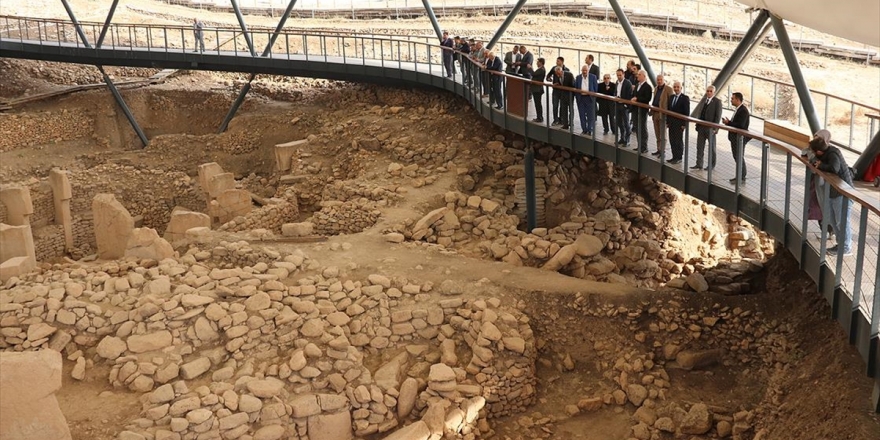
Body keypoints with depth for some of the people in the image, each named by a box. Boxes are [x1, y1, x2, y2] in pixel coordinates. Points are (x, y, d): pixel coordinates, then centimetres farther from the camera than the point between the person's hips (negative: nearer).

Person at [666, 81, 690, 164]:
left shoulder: (685, 98, -8)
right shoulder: (671, 97, 12)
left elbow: (687, 112, -11)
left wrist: (684, 124, -15)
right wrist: (667, 121, 9)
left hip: (679, 124, -6)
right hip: (671, 123, 6)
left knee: (679, 141, 0)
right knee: (672, 141, 8)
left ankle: (679, 158, 7)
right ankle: (674, 156, 16)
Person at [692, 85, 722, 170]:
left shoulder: (717, 101, -7)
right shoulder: (704, 100, 12)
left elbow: (718, 116, -11)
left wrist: (715, 128, -17)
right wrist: (698, 125, 9)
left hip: (710, 128, -6)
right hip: (701, 127, 6)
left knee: (712, 147, 8)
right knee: (700, 146, 5)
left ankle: (711, 165, 17)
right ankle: (699, 164, 9)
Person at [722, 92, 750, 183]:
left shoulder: (743, 110, -18)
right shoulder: (737, 109, 13)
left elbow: (740, 125, -26)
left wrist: (728, 122, -19)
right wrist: (728, 122, 2)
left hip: (740, 138, -10)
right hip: (735, 137, 10)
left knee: (740, 158, -2)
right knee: (736, 157, 15)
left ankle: (741, 177, 6)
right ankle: (739, 175, 23)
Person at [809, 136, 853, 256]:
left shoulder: (833, 154, -25)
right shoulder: (826, 151, 1)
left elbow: (834, 168, -41)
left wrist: (820, 165, -26)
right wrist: (816, 162, -7)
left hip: (842, 193, -10)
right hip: (832, 191, 10)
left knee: (842, 221, -1)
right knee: (832, 219, 18)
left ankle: (846, 248, 10)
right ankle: (841, 244, 31)